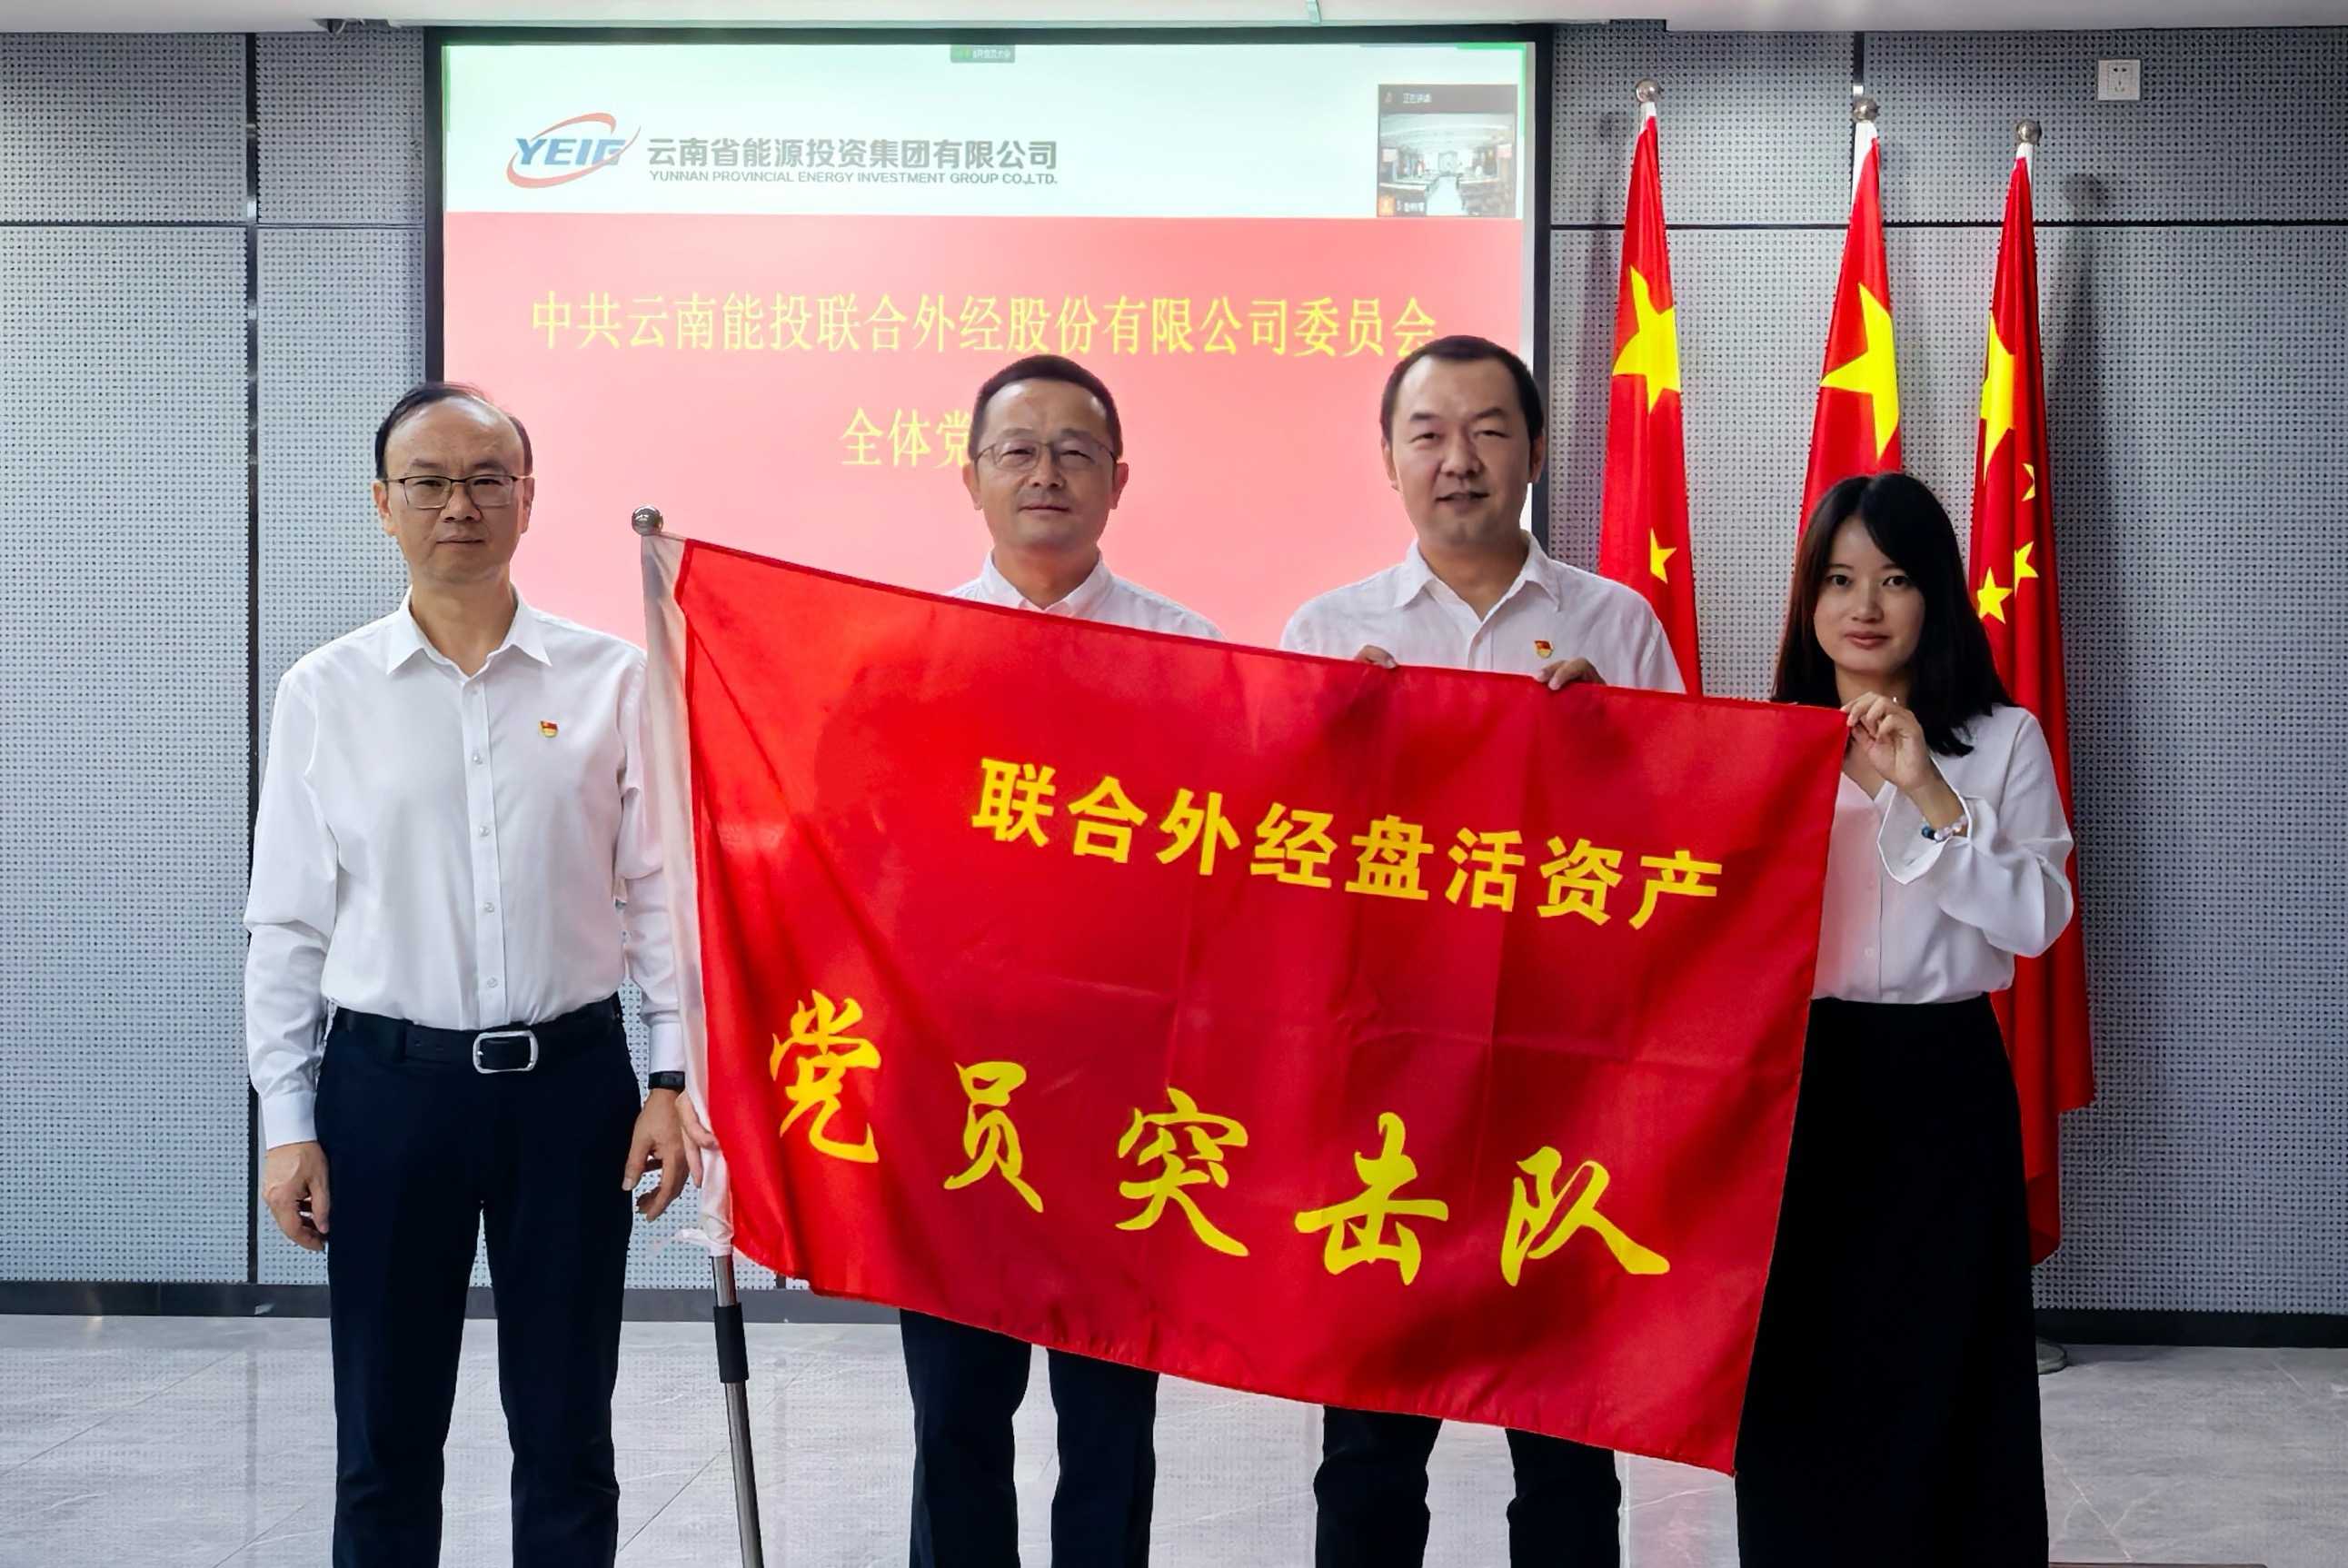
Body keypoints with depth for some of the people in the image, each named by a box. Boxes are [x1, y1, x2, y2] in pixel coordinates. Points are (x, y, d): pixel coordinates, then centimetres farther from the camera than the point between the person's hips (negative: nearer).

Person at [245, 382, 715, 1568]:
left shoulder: (611, 681, 1)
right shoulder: (325, 693, 3)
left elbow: (658, 891, 2)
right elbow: (288, 924, 5)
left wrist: (674, 1081, -4)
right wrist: (287, 1125, 1)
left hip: (571, 1081, 0)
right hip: (387, 1082, 0)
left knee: (565, 1435, 9)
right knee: (384, 1440, 8)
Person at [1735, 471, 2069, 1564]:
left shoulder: (2002, 743, 3)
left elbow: (2035, 920, -10)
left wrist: (1926, 791, -15)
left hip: (1941, 1081, -1)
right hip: (1794, 1078, 1)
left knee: (1938, 1379, 3)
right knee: (1798, 1375, 5)